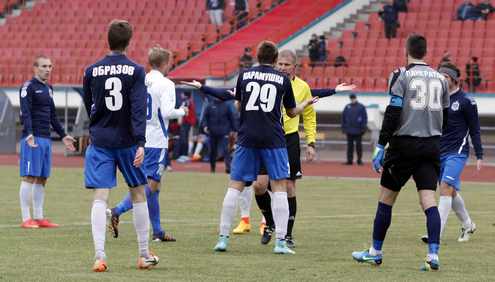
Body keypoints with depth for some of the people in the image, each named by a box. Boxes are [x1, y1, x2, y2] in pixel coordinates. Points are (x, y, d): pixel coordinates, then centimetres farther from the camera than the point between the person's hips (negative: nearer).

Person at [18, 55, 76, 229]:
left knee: (42, 179, 8)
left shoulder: (48, 89, 20)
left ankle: (39, 217, 11)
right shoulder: (28, 87, -6)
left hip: (46, 139, 8)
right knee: (29, 177, -8)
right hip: (32, 139, -8)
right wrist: (29, 134, -27)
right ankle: (26, 219, -8)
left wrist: (63, 135, 26)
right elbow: (25, 113, -15)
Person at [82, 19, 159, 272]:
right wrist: (140, 142, -18)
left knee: (99, 198, -4)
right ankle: (144, 255, 18)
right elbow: (139, 109, -15)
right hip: (127, 141, -1)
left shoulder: (92, 71, 2)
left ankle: (100, 255, -19)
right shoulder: (135, 71, -5)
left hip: (100, 141, 1)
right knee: (138, 195, 13)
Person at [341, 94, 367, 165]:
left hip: (358, 130, -3)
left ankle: (359, 160, 5)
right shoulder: (347, 107, 11)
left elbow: (365, 117, 0)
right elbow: (343, 118, 13)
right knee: (350, 145, 4)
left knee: (358, 145, 0)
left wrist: (363, 128, -7)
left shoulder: (361, 107, 2)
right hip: (349, 130, 3)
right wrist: (343, 128, 7)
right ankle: (349, 160, 6)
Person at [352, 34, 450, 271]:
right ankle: (433, 254, -14)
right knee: (428, 201, -1)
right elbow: (444, 117, 15)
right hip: (431, 145, 4)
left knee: (386, 198, 9)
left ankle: (375, 252, 17)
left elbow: (392, 114, -11)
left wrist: (381, 147, -9)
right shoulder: (440, 79, 10)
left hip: (404, 144, -4)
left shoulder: (402, 76, -5)